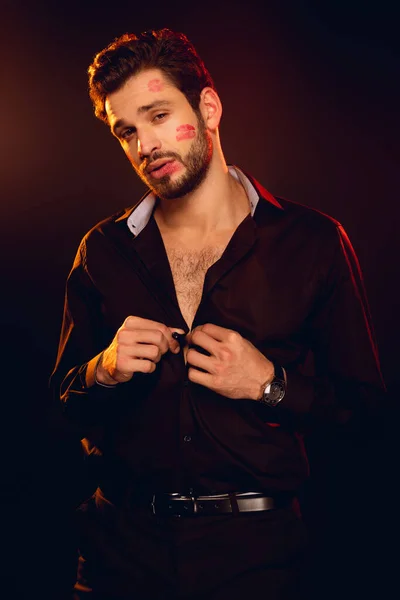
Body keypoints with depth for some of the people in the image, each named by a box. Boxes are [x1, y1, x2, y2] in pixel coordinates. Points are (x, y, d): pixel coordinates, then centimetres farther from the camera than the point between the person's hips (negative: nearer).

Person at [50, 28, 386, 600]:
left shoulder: (315, 242, -4)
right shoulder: (103, 251, 4)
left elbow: (361, 399, 0)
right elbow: (66, 399, 10)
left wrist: (270, 384, -16)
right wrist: (104, 371, -11)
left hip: (256, 550, -2)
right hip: (124, 543, 2)